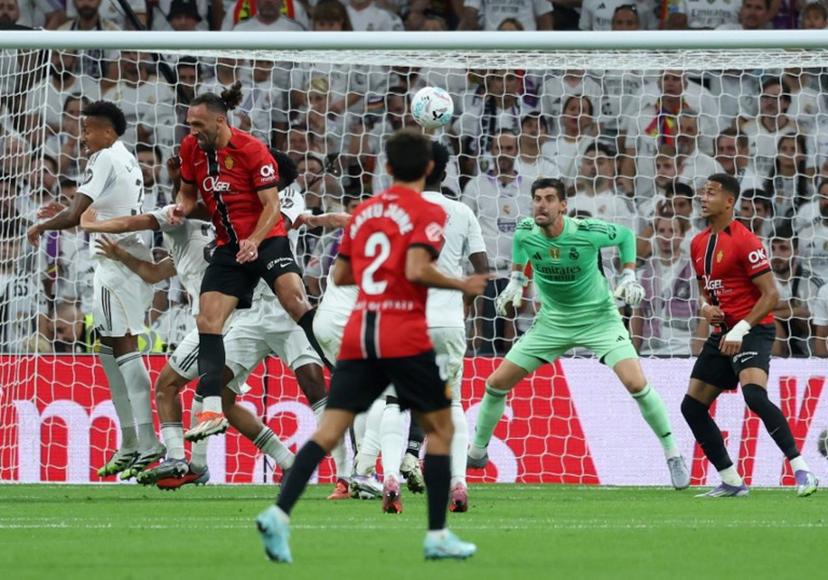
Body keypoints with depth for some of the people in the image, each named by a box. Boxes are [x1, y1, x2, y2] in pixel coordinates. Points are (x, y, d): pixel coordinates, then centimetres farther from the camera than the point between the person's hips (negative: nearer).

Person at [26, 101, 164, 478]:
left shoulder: (104, 159, -11)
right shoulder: (127, 161, 18)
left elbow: (74, 216, -16)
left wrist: (41, 226, 1)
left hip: (117, 260, -10)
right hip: (130, 257, 10)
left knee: (124, 346, -13)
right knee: (109, 348, 13)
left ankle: (148, 444, -20)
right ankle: (129, 444, 15)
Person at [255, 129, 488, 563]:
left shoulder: (363, 212, 15)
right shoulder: (426, 213, -3)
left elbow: (340, 275, 18)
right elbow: (417, 270, -18)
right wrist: (461, 286, -4)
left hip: (358, 335, 5)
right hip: (405, 338, -5)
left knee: (329, 431, -3)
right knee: (440, 428, 11)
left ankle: (279, 514, -21)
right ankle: (437, 535, 7)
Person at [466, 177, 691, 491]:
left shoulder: (587, 232, -25)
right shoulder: (525, 233, -15)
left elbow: (626, 235, -3)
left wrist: (628, 277, -11)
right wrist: (516, 281, 5)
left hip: (599, 317, -4)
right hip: (553, 321, 4)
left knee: (636, 384, -21)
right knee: (496, 383, 2)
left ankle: (673, 454, -5)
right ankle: (476, 453, 24)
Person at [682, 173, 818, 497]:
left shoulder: (745, 242, -13)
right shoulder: (699, 245, 13)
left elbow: (771, 295, -16)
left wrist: (740, 329, -24)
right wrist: (706, 307, 2)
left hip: (752, 331, -9)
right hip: (723, 333, 9)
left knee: (754, 394, -31)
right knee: (692, 406, 4)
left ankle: (801, 470, -27)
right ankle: (731, 482, 12)